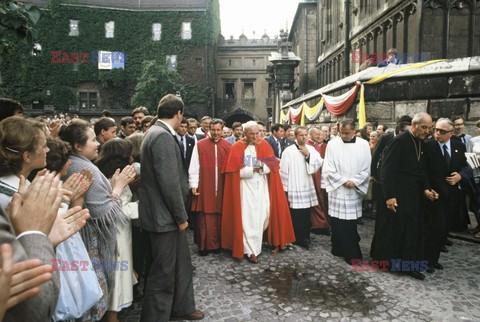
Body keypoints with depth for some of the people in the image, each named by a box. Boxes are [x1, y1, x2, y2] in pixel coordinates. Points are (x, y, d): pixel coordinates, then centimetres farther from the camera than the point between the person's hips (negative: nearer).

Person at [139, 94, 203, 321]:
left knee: (181, 263, 22)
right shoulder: (163, 136, -21)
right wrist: (181, 216, -14)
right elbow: (169, 182, -24)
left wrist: (179, 214, 18)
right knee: (163, 272, 6)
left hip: (168, 214, 10)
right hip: (164, 216, -10)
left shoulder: (158, 132, 11)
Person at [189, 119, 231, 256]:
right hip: (204, 188, -1)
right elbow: (194, 167, 0)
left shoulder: (228, 146, 4)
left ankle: (217, 243, 21)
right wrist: (194, 185, -5)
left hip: (223, 188, 2)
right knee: (204, 218, 3)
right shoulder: (200, 145, -1)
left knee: (220, 216, 7)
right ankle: (204, 245, 16)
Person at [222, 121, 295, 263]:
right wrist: (252, 169, -16)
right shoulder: (237, 148, -5)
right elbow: (235, 172, -8)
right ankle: (250, 249, 9)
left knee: (263, 215, 6)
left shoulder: (265, 145, 5)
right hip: (246, 188, -3)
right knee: (248, 218, -1)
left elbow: (272, 166, 1)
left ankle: (255, 239, 33)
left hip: (262, 187, 3)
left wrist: (262, 167, -19)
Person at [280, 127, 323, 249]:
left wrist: (308, 155, -12)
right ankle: (298, 239, 14)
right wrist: (285, 189, -4)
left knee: (306, 215, 12)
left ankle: (305, 237, 26)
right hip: (294, 188, -4)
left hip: (307, 188, 5)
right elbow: (283, 170, -5)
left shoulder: (311, 149, 6)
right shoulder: (288, 151, -7)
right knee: (296, 216, 0)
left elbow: (319, 164, -2)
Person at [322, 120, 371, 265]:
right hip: (337, 189, 0)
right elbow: (328, 168, -2)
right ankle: (339, 249, 16)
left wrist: (354, 181, -10)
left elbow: (366, 168, 2)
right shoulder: (332, 144, -1)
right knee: (337, 222, 2)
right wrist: (343, 180, -9)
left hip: (354, 190, 1)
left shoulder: (363, 144, 2)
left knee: (350, 223, 4)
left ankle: (352, 254, 19)